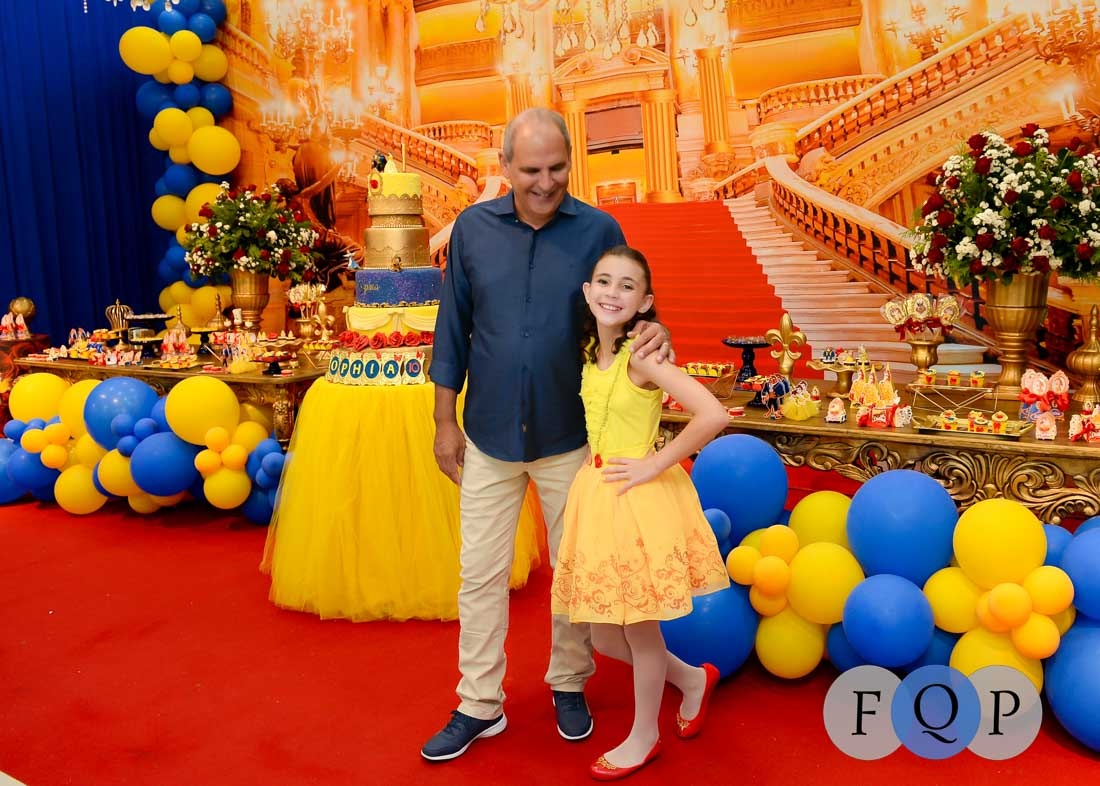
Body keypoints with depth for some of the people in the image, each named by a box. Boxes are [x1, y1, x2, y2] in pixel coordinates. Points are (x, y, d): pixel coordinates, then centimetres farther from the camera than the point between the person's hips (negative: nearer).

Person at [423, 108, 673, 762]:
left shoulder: (599, 229, -8)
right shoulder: (473, 228, -3)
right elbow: (454, 329, 3)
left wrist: (654, 332, -23)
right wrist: (446, 421, 3)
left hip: (569, 436, -1)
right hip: (490, 435, 1)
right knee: (481, 573, 9)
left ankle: (570, 684, 36)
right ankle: (480, 705, 27)